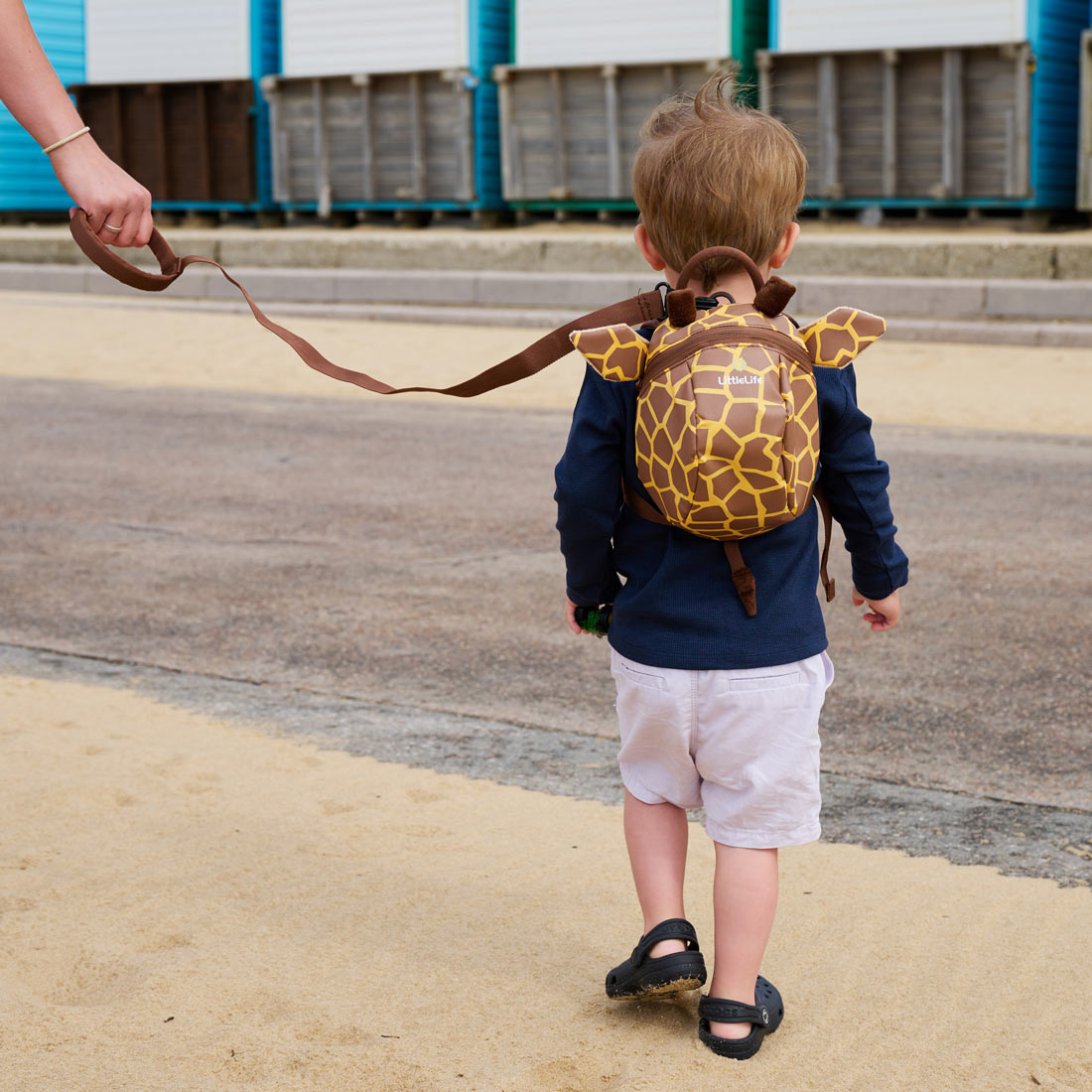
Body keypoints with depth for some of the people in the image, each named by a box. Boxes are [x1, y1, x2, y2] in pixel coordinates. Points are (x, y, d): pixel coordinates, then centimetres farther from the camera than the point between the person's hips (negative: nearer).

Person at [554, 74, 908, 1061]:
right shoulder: (815, 361, -5)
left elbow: (584, 493, -5)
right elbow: (859, 483, 4)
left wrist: (589, 587, 13)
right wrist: (881, 577, 21)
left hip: (653, 645, 1)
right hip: (773, 651, 0)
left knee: (653, 784, 26)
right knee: (752, 822, 10)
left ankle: (665, 932, 17)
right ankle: (734, 1003, 17)